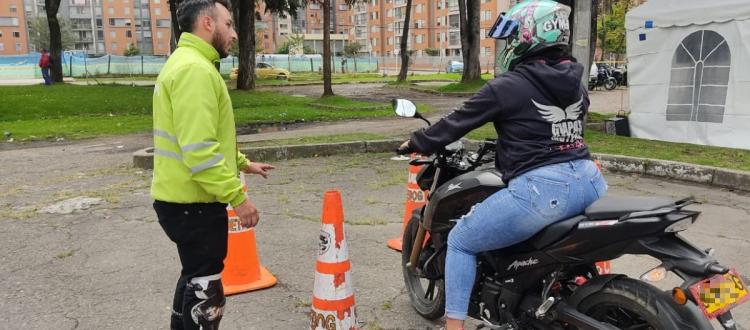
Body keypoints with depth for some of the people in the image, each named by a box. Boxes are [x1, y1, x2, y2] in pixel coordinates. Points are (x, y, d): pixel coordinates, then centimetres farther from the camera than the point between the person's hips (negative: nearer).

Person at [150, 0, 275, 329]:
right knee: (206, 289, 2)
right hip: (193, 202, -11)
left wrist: (242, 163, 26)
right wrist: (237, 196, -23)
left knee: (195, 276, 25)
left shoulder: (187, 64, 15)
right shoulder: (195, 68, -20)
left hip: (184, 198, 11)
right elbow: (199, 150, -28)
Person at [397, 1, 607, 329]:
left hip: (542, 188, -8)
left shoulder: (508, 85, -6)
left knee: (460, 241, 8)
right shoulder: (576, 82, 15)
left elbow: (456, 123, 1)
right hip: (590, 181, 8)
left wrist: (415, 143, 17)